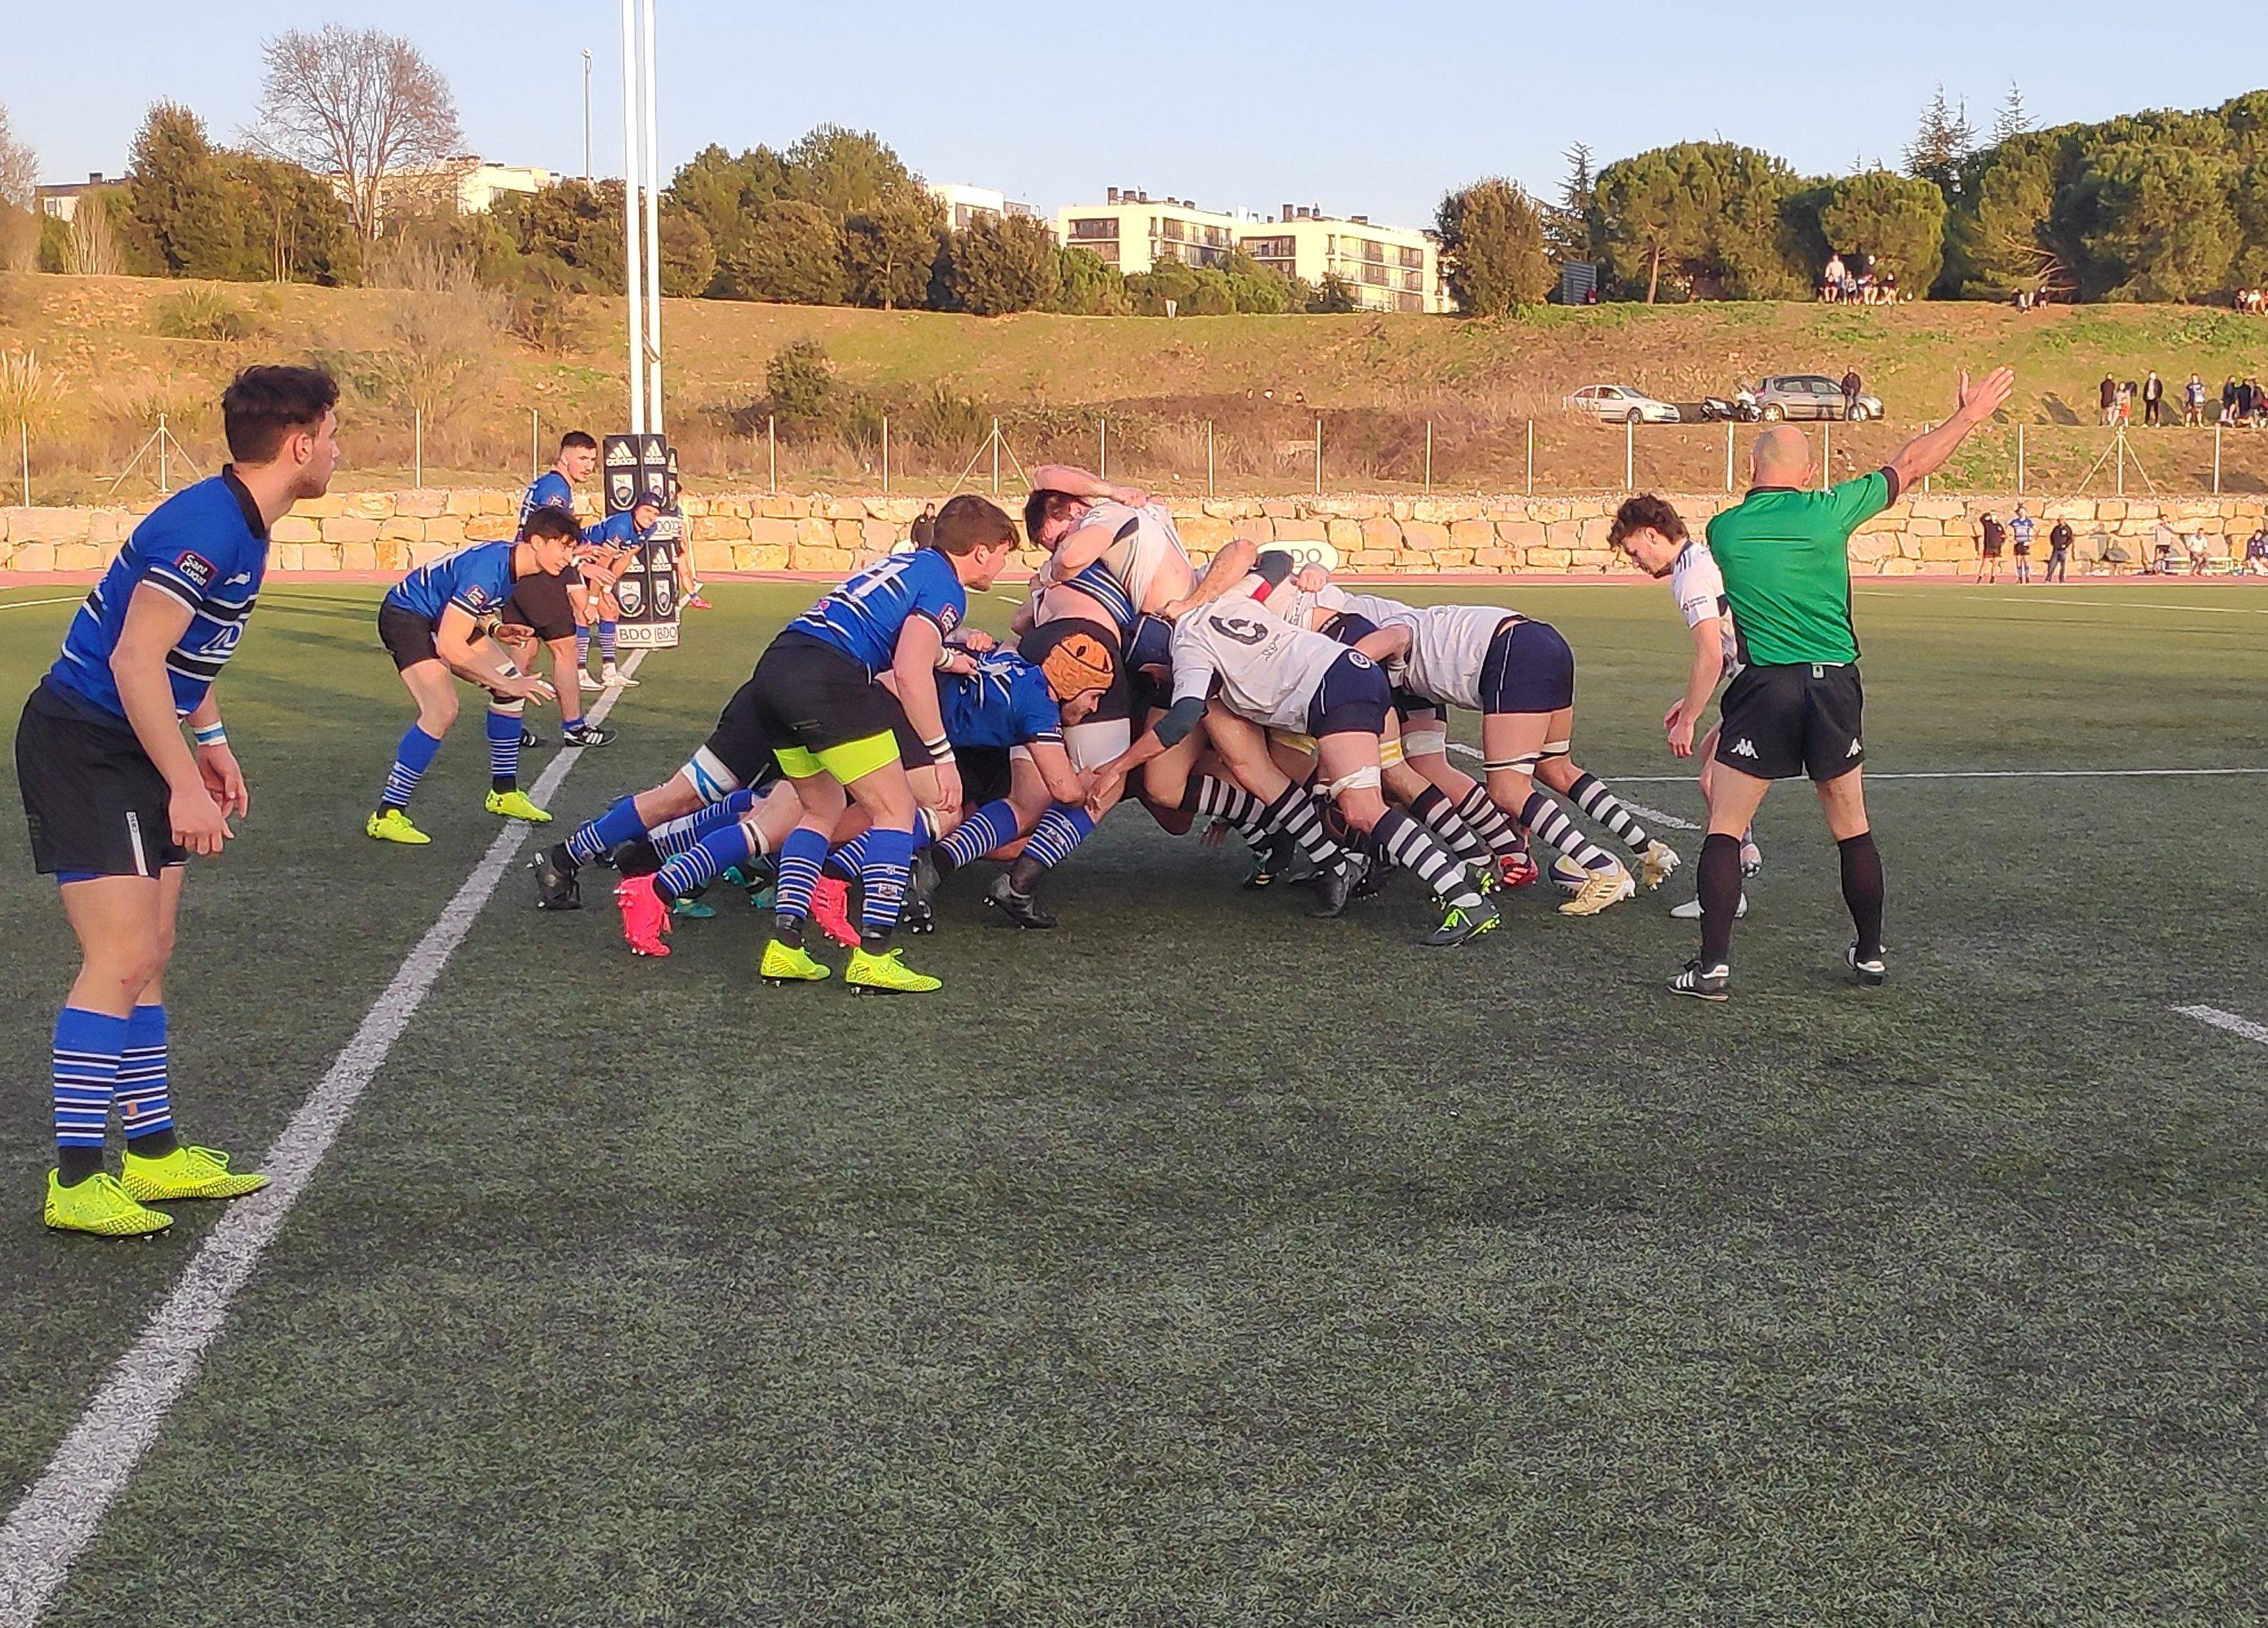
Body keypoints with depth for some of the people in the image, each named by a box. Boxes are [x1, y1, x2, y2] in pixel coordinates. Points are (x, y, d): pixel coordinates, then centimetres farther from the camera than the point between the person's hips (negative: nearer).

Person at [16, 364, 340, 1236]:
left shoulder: (240, 522, 9)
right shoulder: (207, 524, -22)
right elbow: (133, 660, -25)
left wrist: (210, 740, 19)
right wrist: (185, 785, -24)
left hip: (131, 752, 11)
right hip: (81, 747, -11)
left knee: (146, 957, 14)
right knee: (122, 957, -13)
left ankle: (153, 1151, 23)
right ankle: (76, 1180, -7)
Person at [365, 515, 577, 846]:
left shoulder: (514, 562, -3)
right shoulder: (488, 569, -32)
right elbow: (448, 646, -32)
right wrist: (506, 684, -27)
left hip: (444, 616, 10)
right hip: (404, 615, -10)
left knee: (512, 685, 8)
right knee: (442, 709, -27)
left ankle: (504, 792, 21)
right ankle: (386, 815, -22)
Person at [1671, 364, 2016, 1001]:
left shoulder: (1721, 530, 1)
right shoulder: (1829, 511, -1)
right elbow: (1910, 465, 12)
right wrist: (1970, 415, 25)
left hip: (1766, 687, -2)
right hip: (1837, 685, 2)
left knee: (1724, 829, 3)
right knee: (1853, 828, 16)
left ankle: (1714, 965, -4)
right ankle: (1870, 954, 25)